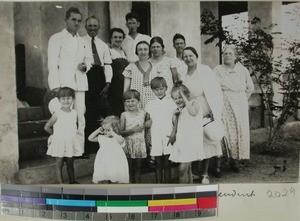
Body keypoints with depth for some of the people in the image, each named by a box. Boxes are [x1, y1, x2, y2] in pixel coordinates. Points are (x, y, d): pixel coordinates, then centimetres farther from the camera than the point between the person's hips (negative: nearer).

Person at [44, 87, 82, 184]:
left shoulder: (74, 113, 2)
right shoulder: (57, 114, -11)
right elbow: (47, 127, -7)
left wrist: (71, 134, 6)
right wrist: (56, 134, 3)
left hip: (71, 142, 4)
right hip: (59, 142, -4)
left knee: (70, 163, 14)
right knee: (59, 164, 4)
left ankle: (72, 181, 25)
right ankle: (61, 183, 13)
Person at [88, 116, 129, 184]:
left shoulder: (117, 138, -7)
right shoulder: (102, 138, 7)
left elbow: (121, 141, -32)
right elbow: (90, 138, 10)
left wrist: (112, 133, -24)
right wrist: (98, 131, 1)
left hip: (116, 164, -4)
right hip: (104, 165, 4)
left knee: (120, 181, 2)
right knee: (105, 181, 12)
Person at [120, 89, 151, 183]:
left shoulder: (143, 113, 1)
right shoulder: (124, 115, -5)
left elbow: (148, 124, 17)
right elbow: (120, 132, -9)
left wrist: (147, 125, -5)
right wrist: (132, 130, -19)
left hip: (140, 143, 2)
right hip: (128, 144, -1)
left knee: (138, 167, 9)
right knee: (130, 168, 6)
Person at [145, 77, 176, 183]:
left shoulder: (171, 102, 7)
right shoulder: (150, 104, 10)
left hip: (168, 136, -1)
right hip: (156, 137, 1)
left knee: (167, 163, 2)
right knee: (158, 163, 4)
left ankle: (167, 183, 10)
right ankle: (159, 183, 11)